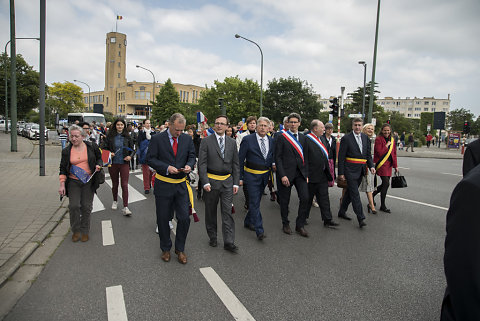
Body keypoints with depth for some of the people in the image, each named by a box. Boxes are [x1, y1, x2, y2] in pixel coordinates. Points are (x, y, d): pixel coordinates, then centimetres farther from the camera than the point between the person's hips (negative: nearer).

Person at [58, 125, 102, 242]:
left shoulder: (91, 147, 0)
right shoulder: (66, 151, 3)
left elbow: (99, 158, 16)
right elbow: (63, 169, 5)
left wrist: (98, 165, -6)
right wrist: (62, 184, -3)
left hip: (89, 181, 0)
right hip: (73, 182, 1)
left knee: (86, 206, 3)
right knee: (73, 206, -7)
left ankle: (85, 231, 18)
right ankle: (75, 231, 13)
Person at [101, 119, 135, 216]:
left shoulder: (127, 137, 3)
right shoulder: (110, 136, 0)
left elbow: (132, 149, 8)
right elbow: (103, 148, 5)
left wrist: (130, 156, -10)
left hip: (124, 163, -1)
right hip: (113, 163, 1)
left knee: (125, 185, -7)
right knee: (115, 184, 14)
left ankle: (125, 207, -6)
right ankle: (115, 201, 37)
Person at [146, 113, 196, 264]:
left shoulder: (187, 139, 4)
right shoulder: (157, 139, -6)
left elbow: (192, 155, 11)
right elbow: (150, 159, -7)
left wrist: (189, 165, -12)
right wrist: (166, 168, -20)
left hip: (181, 185, 2)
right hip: (163, 185, -2)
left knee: (184, 218, 1)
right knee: (163, 219, 10)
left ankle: (180, 249, 22)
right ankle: (165, 248, 30)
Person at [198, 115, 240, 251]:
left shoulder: (232, 142, 7)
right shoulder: (206, 141, -3)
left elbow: (235, 164, 8)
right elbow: (202, 163, -7)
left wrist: (236, 183, 2)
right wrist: (205, 182, -15)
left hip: (227, 181, 2)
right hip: (211, 181, -2)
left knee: (227, 212, 1)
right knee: (210, 211, 11)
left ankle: (229, 242, 7)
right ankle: (212, 237, 29)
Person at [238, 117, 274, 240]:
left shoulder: (271, 141, 5)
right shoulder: (247, 140, -10)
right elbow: (240, 160, -7)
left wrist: (273, 165, -2)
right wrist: (239, 177, -8)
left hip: (264, 176, 5)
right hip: (252, 175, -5)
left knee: (256, 201, 16)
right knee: (255, 202, -7)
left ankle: (248, 222, 36)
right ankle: (259, 231, -4)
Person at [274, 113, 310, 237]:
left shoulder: (303, 138, 12)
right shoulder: (281, 137, -2)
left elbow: (306, 157, 14)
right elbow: (278, 157, -7)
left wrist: (306, 174, 7)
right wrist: (282, 175, -14)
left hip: (300, 173, 3)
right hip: (286, 173, -3)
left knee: (305, 198, -6)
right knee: (284, 201, 6)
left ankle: (300, 225, 10)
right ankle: (285, 224, 25)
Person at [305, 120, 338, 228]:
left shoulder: (322, 138, 13)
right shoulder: (306, 139, -14)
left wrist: (328, 172, 18)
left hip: (323, 175, 7)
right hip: (311, 175, -7)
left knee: (324, 198, 8)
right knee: (308, 198, 7)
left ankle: (327, 220, 13)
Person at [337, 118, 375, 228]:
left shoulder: (365, 138, 11)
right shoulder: (346, 138, -6)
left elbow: (368, 154, 15)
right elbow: (341, 157, -7)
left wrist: (371, 166, -2)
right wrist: (341, 173, -10)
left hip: (360, 171, 6)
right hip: (350, 170, -6)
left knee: (350, 192, 15)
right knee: (355, 194, -8)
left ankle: (342, 212, 30)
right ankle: (361, 218, -7)